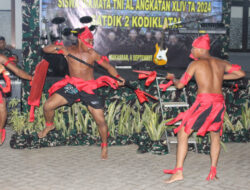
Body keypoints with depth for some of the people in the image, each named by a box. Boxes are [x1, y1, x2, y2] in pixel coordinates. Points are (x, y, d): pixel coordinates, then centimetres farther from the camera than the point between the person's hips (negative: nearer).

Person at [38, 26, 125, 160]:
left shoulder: (92, 54, -7)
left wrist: (117, 77, -23)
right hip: (72, 86, 2)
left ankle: (104, 146, 18)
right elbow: (46, 49, -3)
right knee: (47, 106, -7)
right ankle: (49, 125, 27)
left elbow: (108, 66, -5)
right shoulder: (69, 50, -3)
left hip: (89, 89, -2)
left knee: (100, 121, -7)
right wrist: (58, 47, -22)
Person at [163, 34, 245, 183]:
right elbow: (241, 73, 18)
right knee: (215, 135, 23)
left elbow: (180, 85, 5)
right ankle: (213, 172, 19)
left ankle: (178, 172, -5)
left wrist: (172, 78, 26)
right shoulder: (221, 63, 15)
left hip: (204, 101, -5)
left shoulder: (196, 64, 3)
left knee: (183, 134, 2)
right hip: (219, 102, 5)